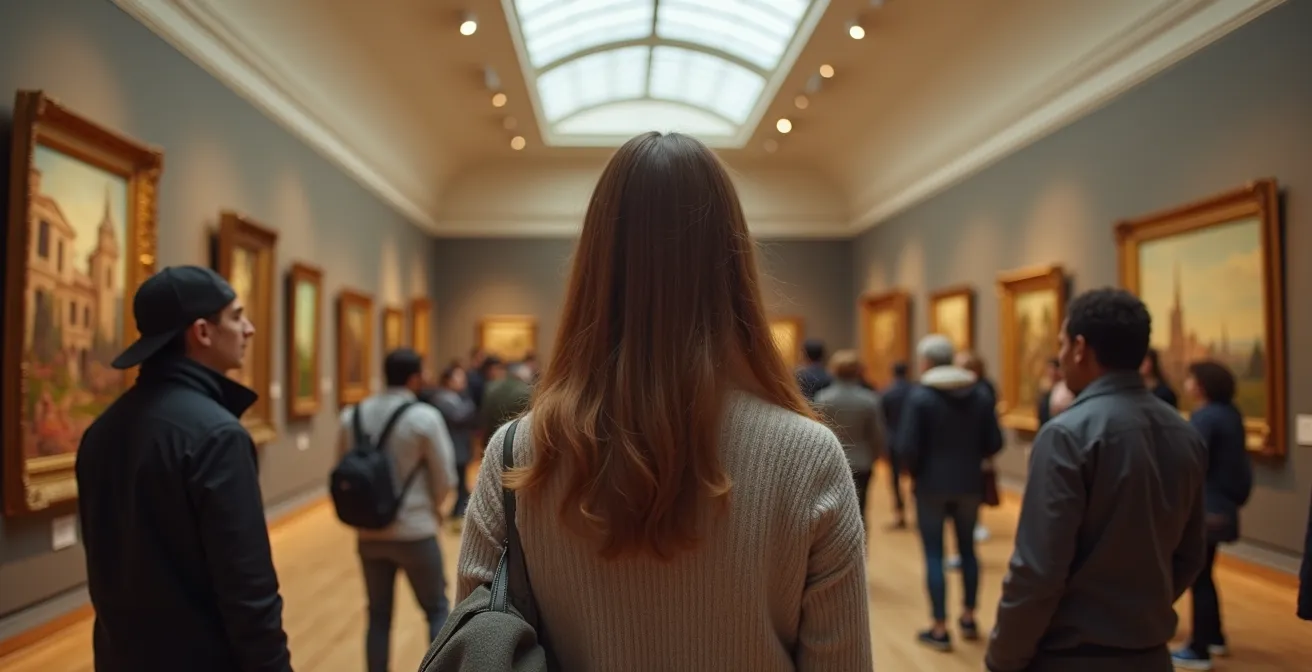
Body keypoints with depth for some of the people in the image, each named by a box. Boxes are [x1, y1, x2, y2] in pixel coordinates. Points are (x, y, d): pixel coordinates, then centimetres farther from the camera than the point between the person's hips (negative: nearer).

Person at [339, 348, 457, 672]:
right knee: (437, 609, 12)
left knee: (378, 615, 15)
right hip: (414, 532, -4)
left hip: (369, 533, 4)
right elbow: (445, 478, -8)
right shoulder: (425, 417, -13)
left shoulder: (350, 417, 0)